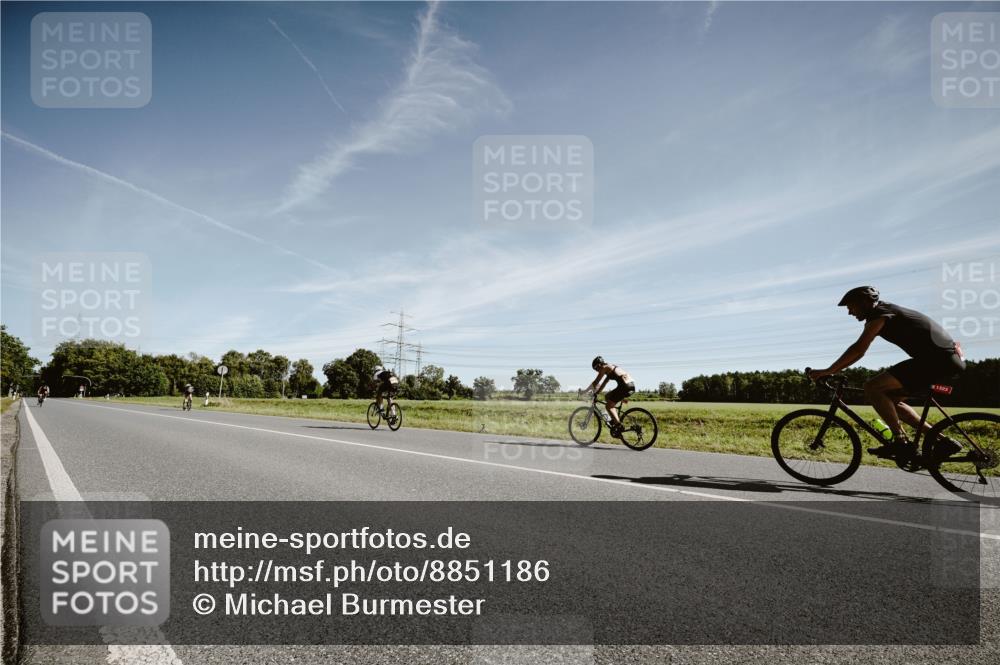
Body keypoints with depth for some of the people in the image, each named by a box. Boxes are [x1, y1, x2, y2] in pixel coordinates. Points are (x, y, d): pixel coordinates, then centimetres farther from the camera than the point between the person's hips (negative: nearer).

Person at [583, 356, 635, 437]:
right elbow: (603, 383, 32)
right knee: (608, 396, 23)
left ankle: (618, 425, -10)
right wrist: (596, 392, 33)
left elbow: (596, 382, -3)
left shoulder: (604, 368, -1)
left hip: (625, 386, -9)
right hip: (631, 386, 9)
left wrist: (585, 390, 5)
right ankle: (615, 419, 21)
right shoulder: (610, 368, 26)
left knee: (609, 405, -1)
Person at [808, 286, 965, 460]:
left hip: (939, 360, -10)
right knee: (890, 399, 15)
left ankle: (901, 441, -10)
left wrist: (827, 371, -14)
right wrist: (834, 370, 20)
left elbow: (857, 349, -19)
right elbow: (859, 351, 25)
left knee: (872, 387, -14)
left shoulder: (880, 313, -9)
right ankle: (942, 441, 13)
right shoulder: (886, 313, 21)